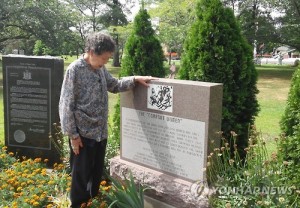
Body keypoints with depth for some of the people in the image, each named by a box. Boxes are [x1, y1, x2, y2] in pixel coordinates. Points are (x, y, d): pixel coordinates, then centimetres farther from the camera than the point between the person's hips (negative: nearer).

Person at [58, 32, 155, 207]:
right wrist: (72, 134, -14)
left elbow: (115, 85, 24)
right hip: (83, 134, -7)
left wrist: (135, 79, 9)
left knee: (97, 172, 19)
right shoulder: (75, 70, -15)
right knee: (81, 175, 7)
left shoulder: (101, 69, 6)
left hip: (101, 132, 7)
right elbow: (66, 105, -14)